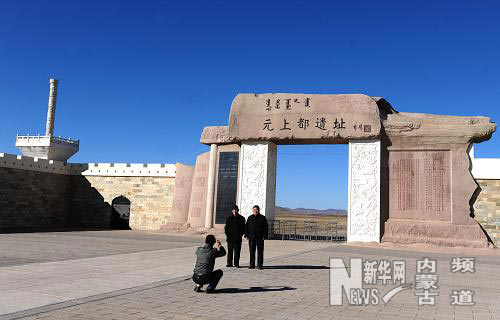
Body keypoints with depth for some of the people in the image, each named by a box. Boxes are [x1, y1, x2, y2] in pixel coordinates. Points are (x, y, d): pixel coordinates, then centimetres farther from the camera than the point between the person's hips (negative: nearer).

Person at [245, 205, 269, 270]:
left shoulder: (262, 218, 3)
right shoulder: (250, 218, 12)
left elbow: (265, 228, 1)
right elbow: (246, 227, 14)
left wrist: (265, 236, -6)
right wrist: (246, 234, 5)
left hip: (260, 238, -3)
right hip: (251, 237, 3)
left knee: (260, 252, -1)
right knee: (252, 252, 6)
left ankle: (260, 265, 5)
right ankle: (252, 265, 14)